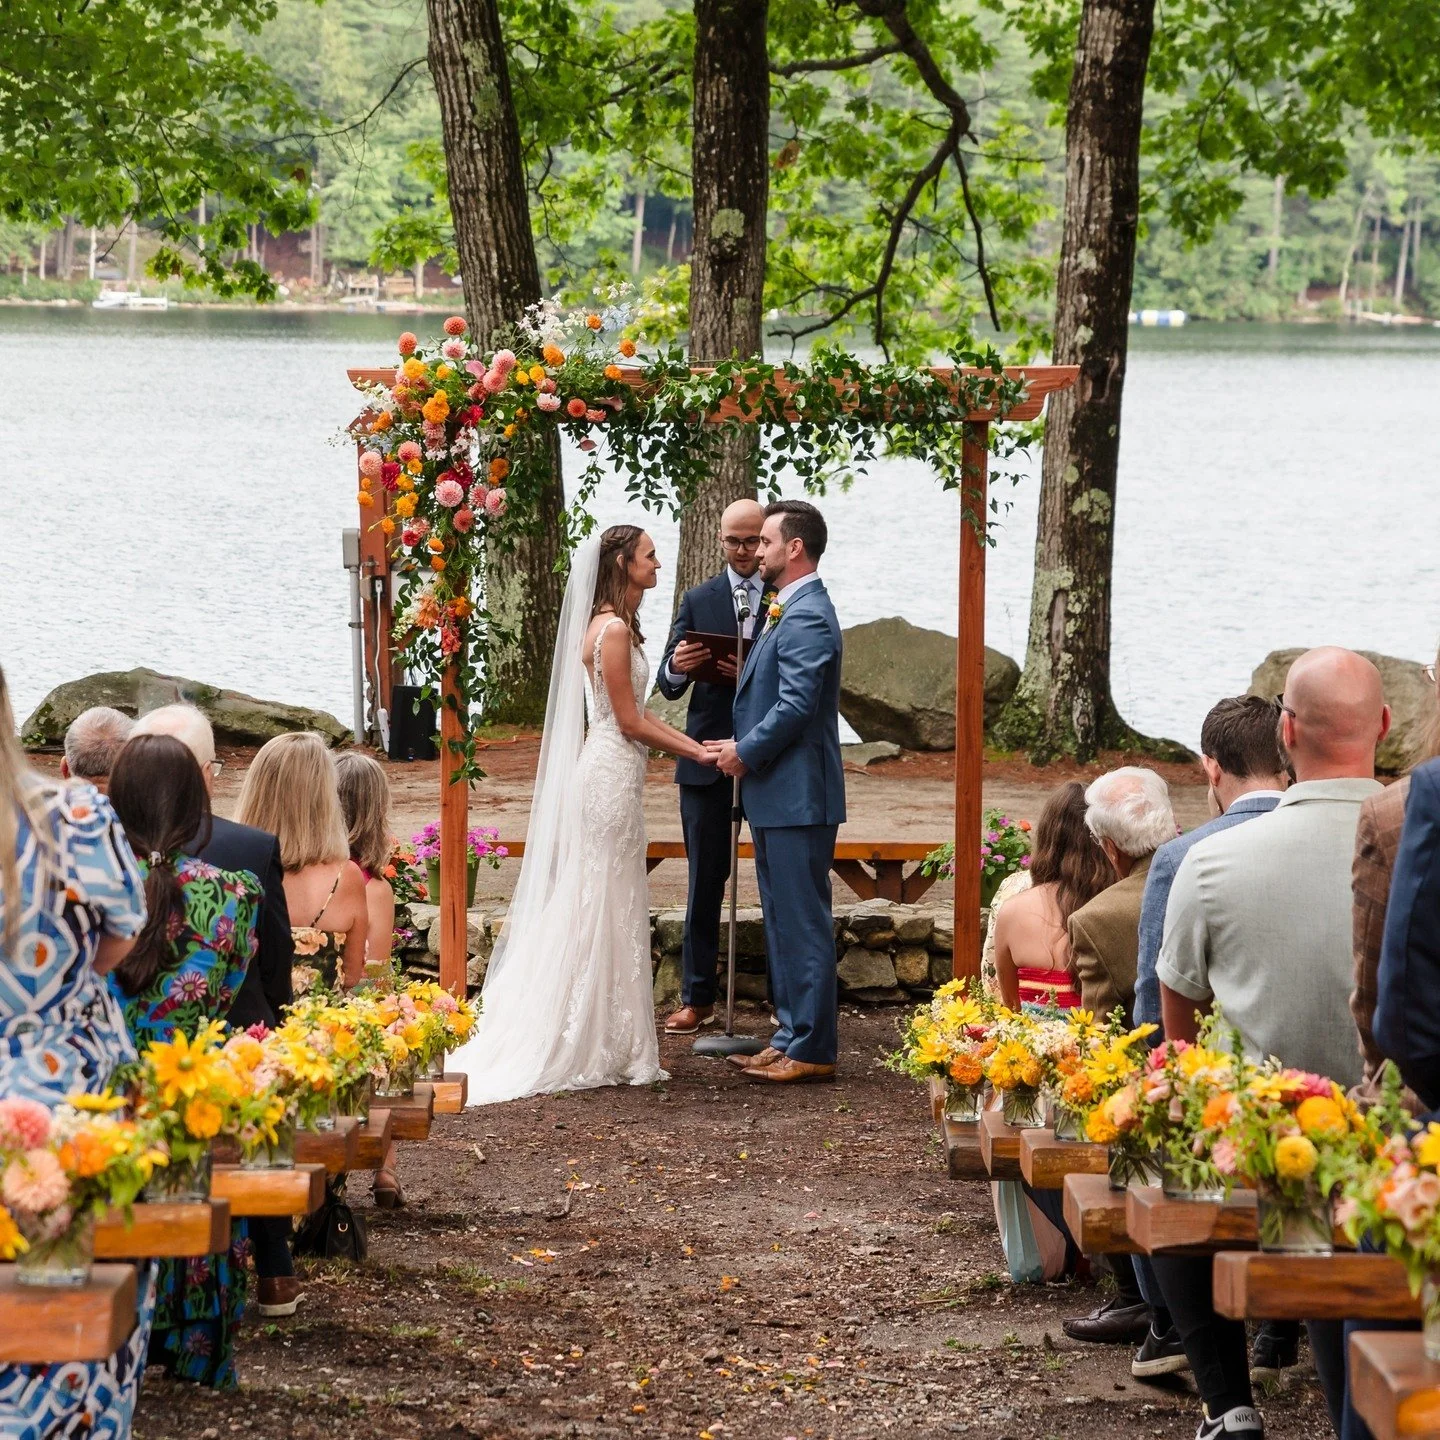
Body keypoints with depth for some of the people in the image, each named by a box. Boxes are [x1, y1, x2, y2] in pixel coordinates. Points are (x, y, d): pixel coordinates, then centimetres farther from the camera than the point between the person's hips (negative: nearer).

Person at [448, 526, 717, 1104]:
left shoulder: (616, 626, 14)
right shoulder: (613, 629, -16)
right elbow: (630, 722, -15)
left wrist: (698, 747, 10)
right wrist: (697, 753, -6)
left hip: (610, 771, 10)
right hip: (613, 773, -10)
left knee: (601, 912, 11)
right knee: (607, 911, -4)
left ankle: (606, 1048, 15)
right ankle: (606, 1051, 1)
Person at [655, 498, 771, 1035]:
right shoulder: (698, 601, 8)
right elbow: (669, 686, 4)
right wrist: (677, 668, -19)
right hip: (708, 759, 2)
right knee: (705, 881, 6)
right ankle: (697, 998, 11)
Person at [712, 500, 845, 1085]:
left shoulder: (807, 616, -16)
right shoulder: (788, 611, 17)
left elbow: (796, 706, -22)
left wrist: (745, 753, -11)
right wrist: (742, 746, 8)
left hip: (798, 795, -11)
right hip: (777, 795, 11)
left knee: (802, 922, -6)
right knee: (783, 921, 14)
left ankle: (812, 1050, -2)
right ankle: (792, 1038, 20)